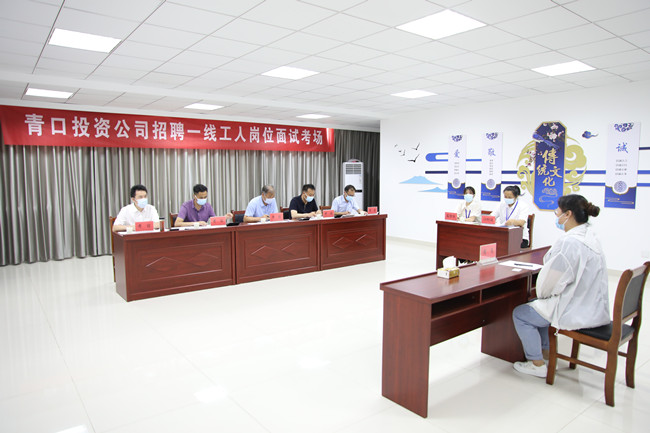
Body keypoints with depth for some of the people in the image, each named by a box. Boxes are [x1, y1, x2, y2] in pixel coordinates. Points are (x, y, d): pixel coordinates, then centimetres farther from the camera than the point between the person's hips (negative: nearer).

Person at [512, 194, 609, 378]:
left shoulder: (569, 242, -27)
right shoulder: (589, 237, 5)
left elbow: (551, 280, -21)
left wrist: (541, 293, 1)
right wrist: (543, 294, 13)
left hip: (577, 312, -10)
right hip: (592, 307, 10)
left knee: (520, 314, 3)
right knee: (538, 304, 26)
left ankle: (537, 364, 15)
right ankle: (545, 352, 33)